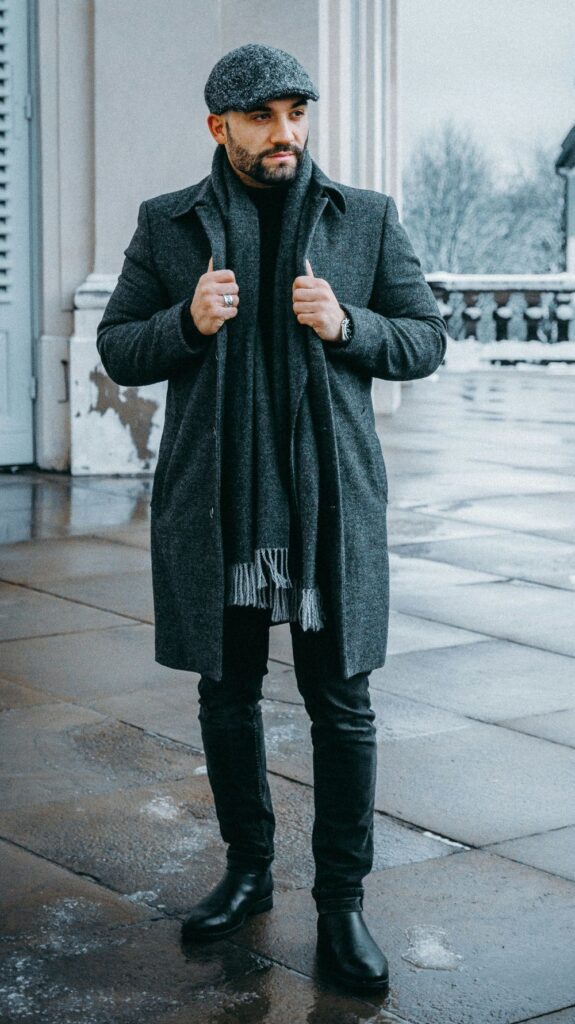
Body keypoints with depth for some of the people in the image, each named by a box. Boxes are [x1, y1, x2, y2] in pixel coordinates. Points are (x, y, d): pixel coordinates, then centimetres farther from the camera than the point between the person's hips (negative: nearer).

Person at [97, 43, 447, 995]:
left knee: (342, 703, 0)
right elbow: (117, 347, 7)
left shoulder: (367, 218, 4)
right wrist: (188, 323, -13)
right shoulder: (167, 224, 5)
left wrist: (346, 326, -14)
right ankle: (248, 870, 29)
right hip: (215, 505, 1)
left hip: (332, 501, -1)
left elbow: (427, 337, 5)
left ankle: (342, 902, 11)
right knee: (226, 693, 11)